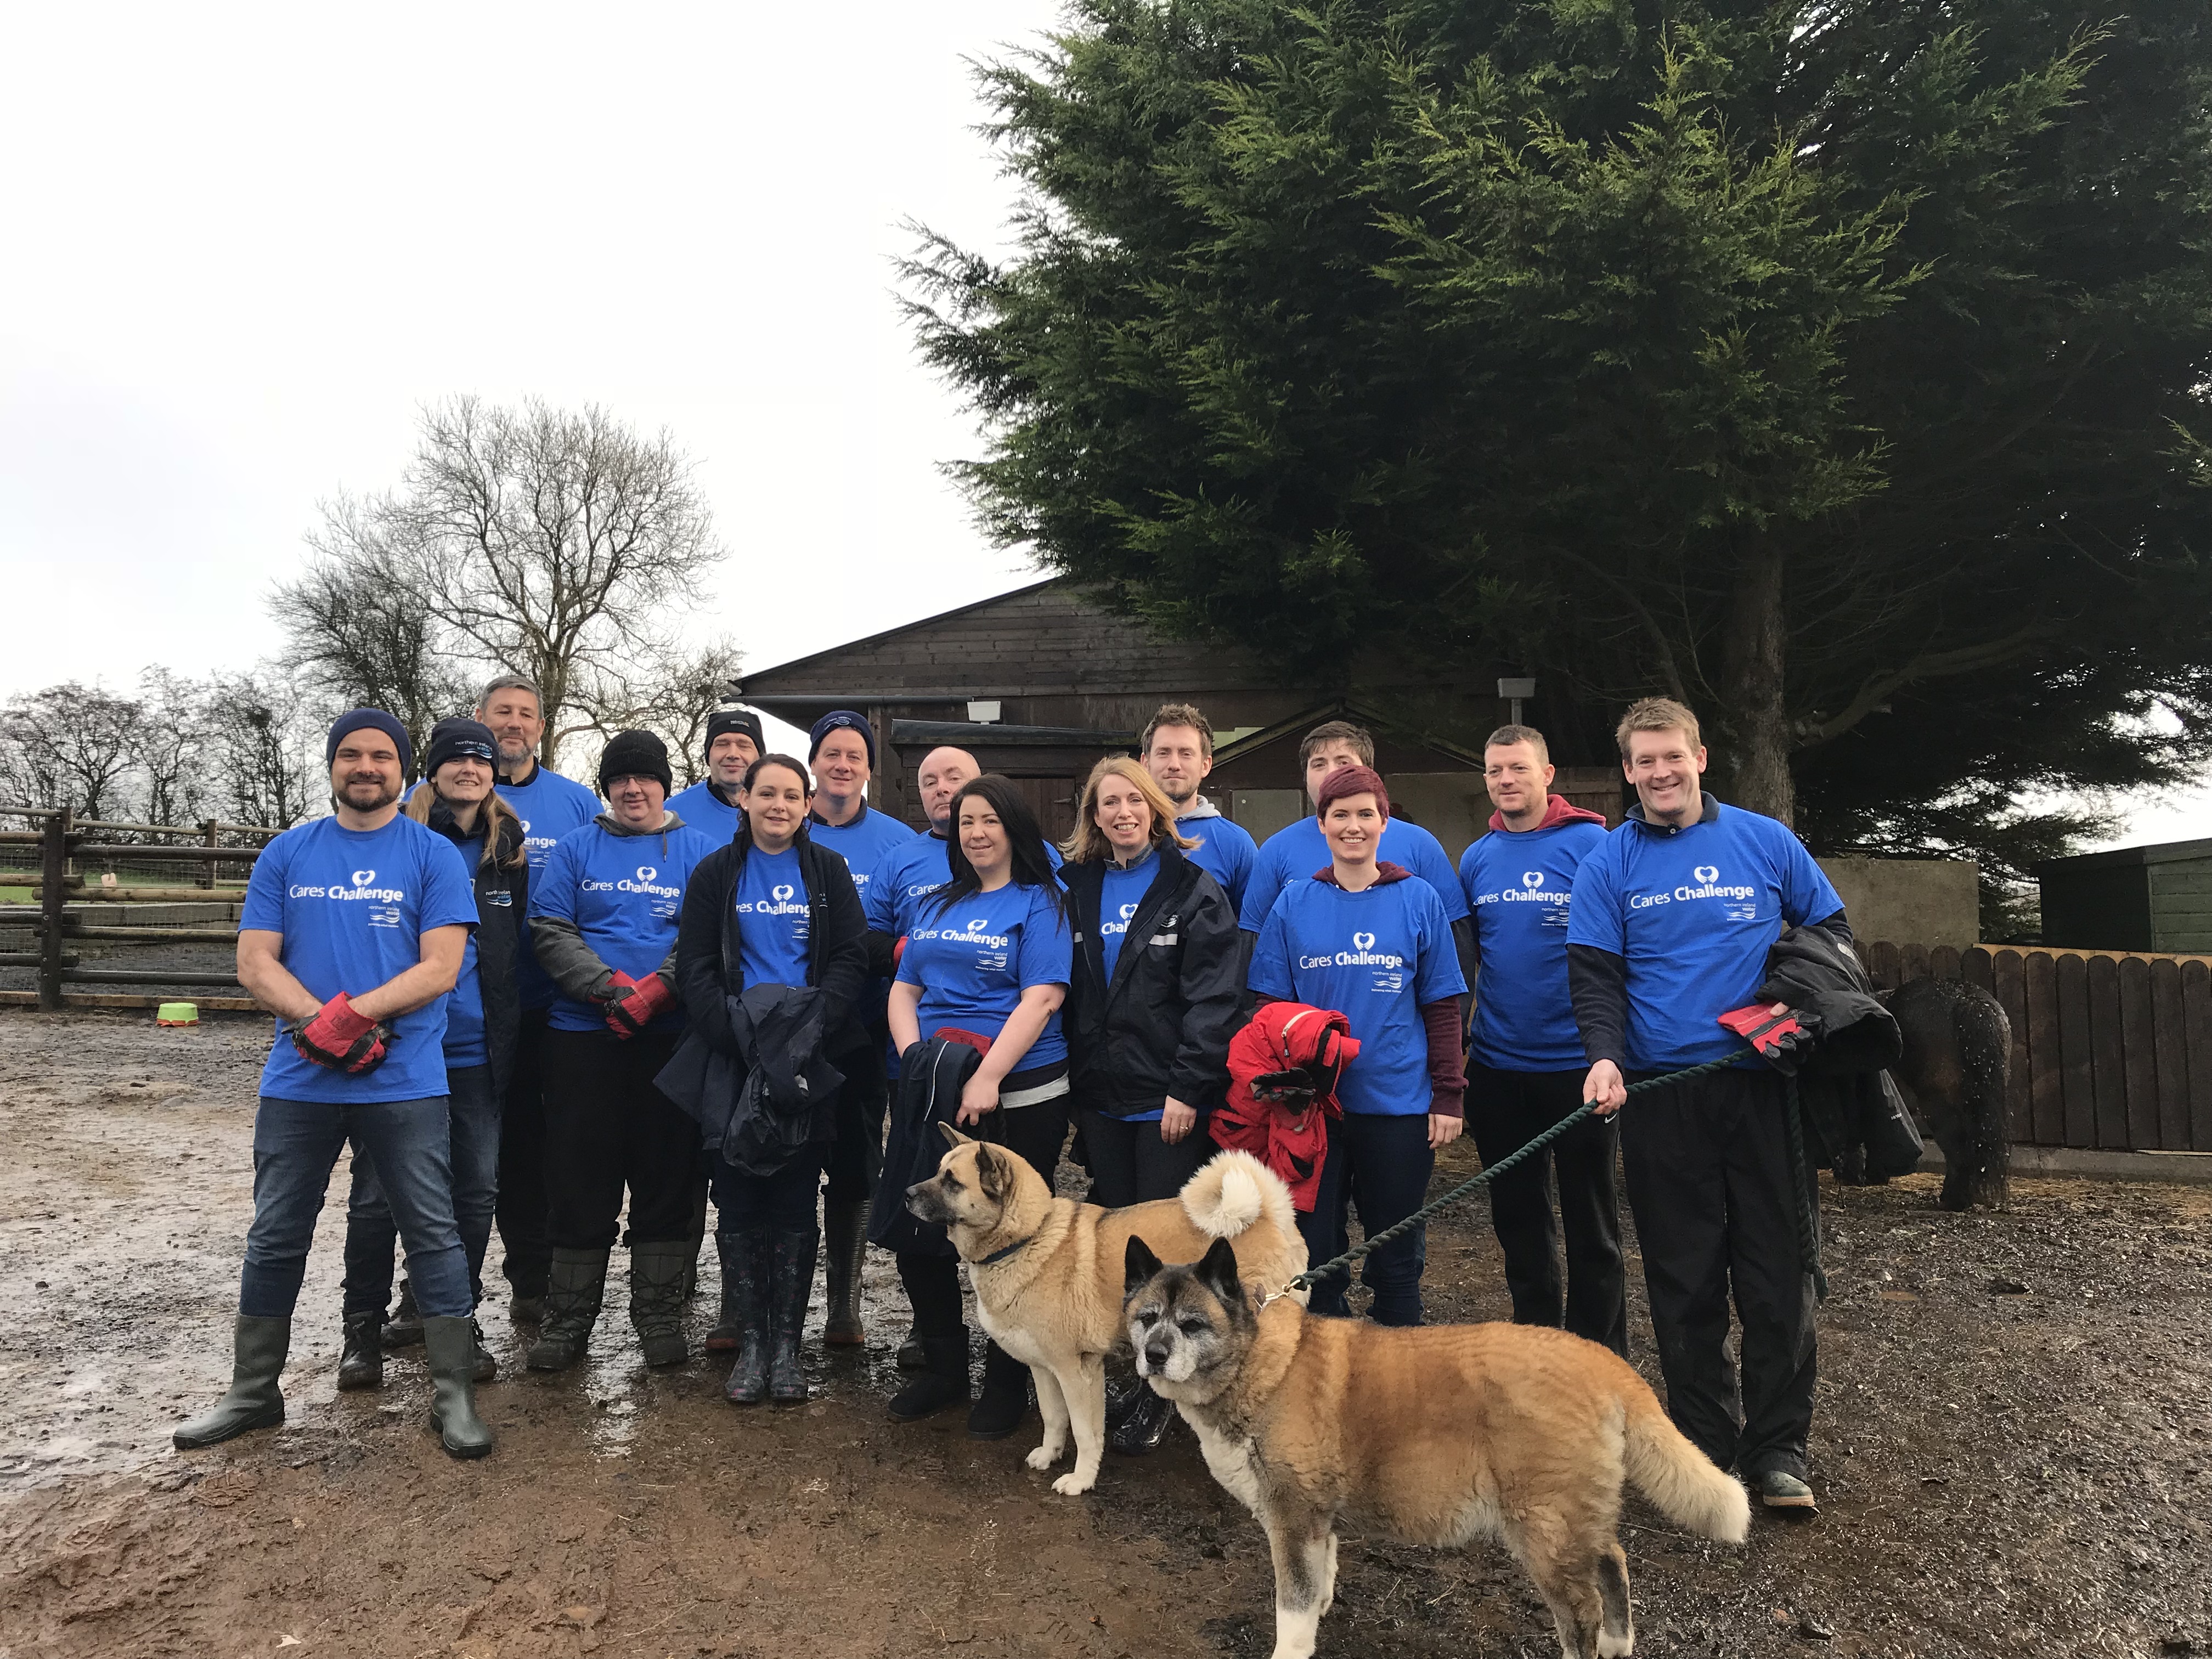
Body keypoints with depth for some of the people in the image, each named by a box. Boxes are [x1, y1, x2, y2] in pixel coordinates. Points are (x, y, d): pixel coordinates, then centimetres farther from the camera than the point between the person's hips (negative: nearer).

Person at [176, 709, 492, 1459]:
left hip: (405, 1083, -3)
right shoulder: (287, 854, 8)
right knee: (275, 1238, 14)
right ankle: (253, 1391, 30)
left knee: (433, 1234, 1)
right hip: (298, 1082, 3)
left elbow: (440, 968, -8)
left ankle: (454, 1393, 10)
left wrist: (352, 1015, -21)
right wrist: (319, 1021, -15)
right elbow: (254, 962, 1)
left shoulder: (434, 855, -1)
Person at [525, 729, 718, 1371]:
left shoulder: (697, 851, 7)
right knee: (579, 1179, 5)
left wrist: (657, 990, -18)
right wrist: (607, 987, -15)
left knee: (666, 1176, 5)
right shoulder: (577, 848, 9)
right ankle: (568, 1318, 18)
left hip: (671, 1037, 0)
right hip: (583, 1036, 1)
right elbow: (550, 931, 0)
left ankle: (659, 1313, 18)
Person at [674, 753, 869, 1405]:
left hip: (812, 1062, 0)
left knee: (795, 1203, 4)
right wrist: (734, 1032, -14)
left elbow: (852, 958, 1)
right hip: (733, 1060, 0)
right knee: (738, 1201, 3)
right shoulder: (715, 874, 8)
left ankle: (787, 1343, 15)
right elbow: (695, 968, 2)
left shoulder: (828, 871, 9)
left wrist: (814, 1022, -15)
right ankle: (750, 1342, 16)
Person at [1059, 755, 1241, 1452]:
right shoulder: (1077, 888, 10)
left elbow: (1214, 996, -10)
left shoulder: (1193, 888, -4)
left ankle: (1157, 1393, 11)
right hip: (1101, 1097, 5)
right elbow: (1065, 990, 13)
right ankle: (1122, 1374, 23)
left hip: (1171, 1099, -4)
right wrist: (1074, 1077, 6)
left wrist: (1187, 1087, -16)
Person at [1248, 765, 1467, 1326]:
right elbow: (1270, 1006, 5)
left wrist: (1449, 1095, -3)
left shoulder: (1418, 900, 0)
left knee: (1395, 1255, 11)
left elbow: (1443, 1007, 2)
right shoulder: (1293, 904, 2)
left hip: (1400, 1105, -1)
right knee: (1315, 1249, 10)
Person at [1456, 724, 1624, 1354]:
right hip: (1496, 1066, 4)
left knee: (1590, 1218, 9)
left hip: (1576, 1063, -4)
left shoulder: (1591, 844, -8)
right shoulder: (1476, 859, 6)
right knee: (1518, 1218, 15)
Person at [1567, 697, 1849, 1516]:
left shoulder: (1765, 841, 7)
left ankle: (1777, 1446, 16)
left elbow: (1830, 929, 14)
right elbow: (1595, 975, -2)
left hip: (1761, 1083, 1)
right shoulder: (1606, 865, 4)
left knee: (1779, 1270, 3)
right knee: (1684, 1279, 7)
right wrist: (1604, 1055, -19)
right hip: (1660, 1094, 0)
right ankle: (1705, 1440, 20)